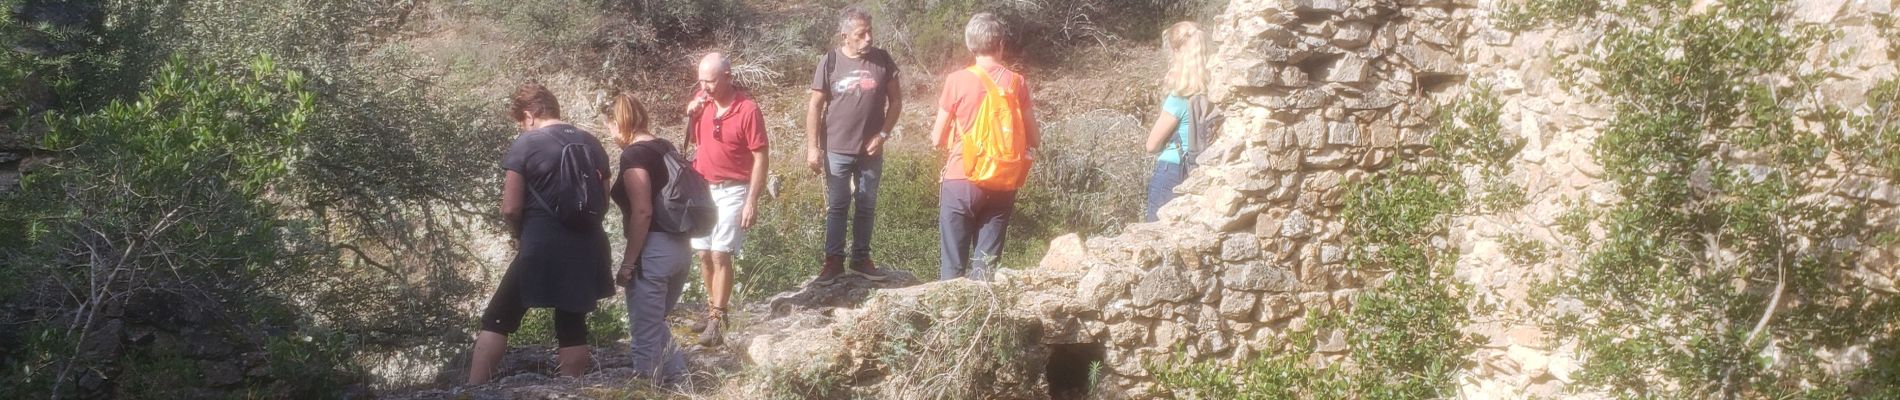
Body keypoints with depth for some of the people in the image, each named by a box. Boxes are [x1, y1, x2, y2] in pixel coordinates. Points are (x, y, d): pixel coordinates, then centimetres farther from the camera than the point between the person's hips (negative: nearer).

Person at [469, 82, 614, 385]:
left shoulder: (525, 144, -6)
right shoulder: (591, 143, 11)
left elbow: (510, 209, -9)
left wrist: (520, 236, 9)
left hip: (541, 249, -5)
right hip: (585, 250, 5)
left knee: (497, 320, 4)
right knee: (573, 326, 12)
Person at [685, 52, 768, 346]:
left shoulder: (748, 110, -17)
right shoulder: (701, 100, -1)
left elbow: (761, 158, -13)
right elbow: (691, 141, 13)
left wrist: (752, 202, -17)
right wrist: (689, 115, -8)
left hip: (732, 191, -6)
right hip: (702, 187, 6)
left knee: (720, 254, -10)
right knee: (703, 254, 9)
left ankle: (717, 321, -7)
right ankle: (714, 309, 25)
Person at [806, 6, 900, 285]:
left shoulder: (882, 60, -4)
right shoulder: (830, 61, -9)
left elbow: (895, 100, 4)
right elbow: (815, 106, -5)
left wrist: (883, 134, -7)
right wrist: (812, 147, -8)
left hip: (871, 151, 2)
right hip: (836, 150, -2)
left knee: (867, 207, 11)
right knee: (837, 207, 5)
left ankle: (861, 259, 23)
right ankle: (833, 260, 14)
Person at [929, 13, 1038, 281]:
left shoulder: (957, 80, -7)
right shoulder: (1017, 82, 0)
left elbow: (937, 139, -2)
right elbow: (1032, 139, 6)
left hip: (962, 180, -2)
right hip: (1002, 184, 2)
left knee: (954, 263, 5)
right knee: (986, 263, 8)